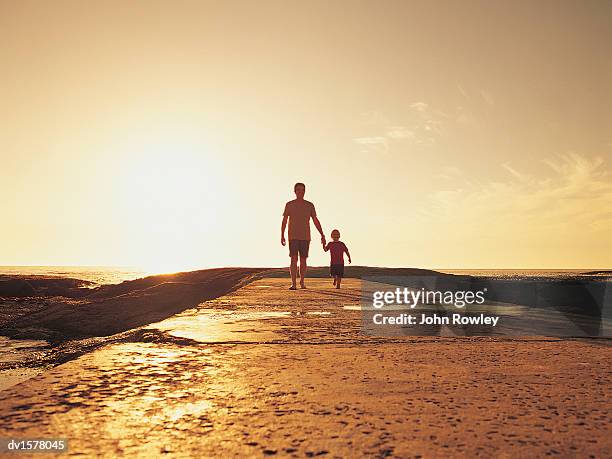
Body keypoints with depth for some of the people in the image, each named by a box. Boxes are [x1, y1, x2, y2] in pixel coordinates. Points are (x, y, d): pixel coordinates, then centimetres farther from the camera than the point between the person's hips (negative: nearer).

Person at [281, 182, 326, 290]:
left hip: (305, 237, 2)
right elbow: (284, 221, 6)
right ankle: (293, 284, -11)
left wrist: (322, 235, 1)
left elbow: (316, 221, 8)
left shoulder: (310, 205, 8)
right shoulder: (289, 205, 5)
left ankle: (302, 282, 21)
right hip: (293, 237, -1)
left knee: (303, 260, 5)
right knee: (294, 259, -10)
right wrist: (282, 236, -2)